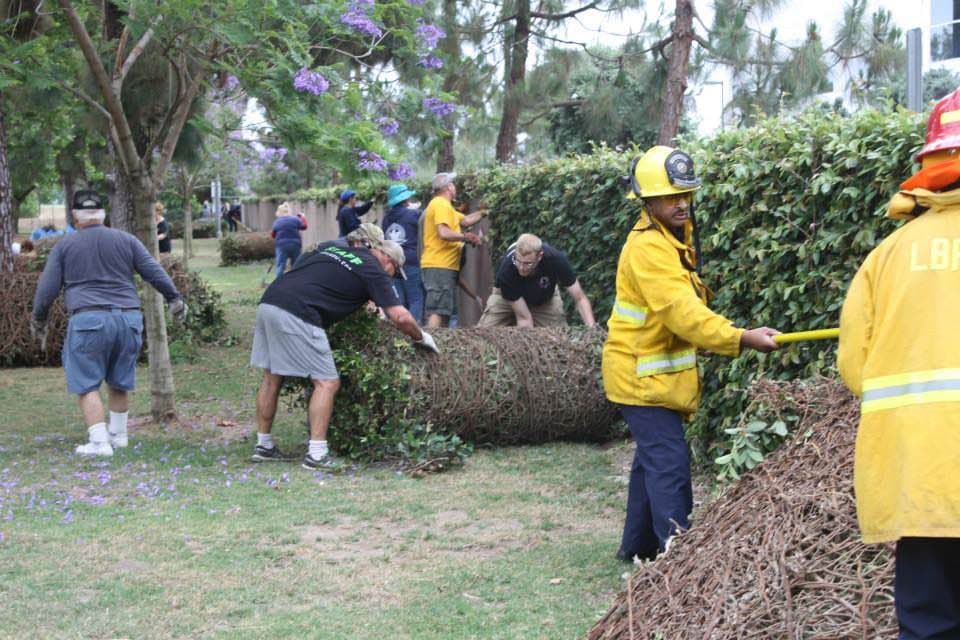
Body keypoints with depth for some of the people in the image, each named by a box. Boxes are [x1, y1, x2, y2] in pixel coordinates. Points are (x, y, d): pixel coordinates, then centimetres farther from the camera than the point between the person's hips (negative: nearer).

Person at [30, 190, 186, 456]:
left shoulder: (64, 246, 6)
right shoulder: (125, 240, 10)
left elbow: (47, 288, 5)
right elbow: (155, 272, 7)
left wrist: (39, 322, 16)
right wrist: (174, 298, 17)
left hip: (88, 319, -3)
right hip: (127, 318, 4)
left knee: (87, 385, 2)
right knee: (119, 382, 17)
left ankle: (99, 442, -6)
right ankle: (118, 434, 26)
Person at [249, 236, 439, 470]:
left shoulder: (332, 247, 25)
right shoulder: (373, 271, 4)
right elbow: (400, 317, -2)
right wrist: (421, 338, 16)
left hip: (268, 302, 8)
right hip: (296, 315, -8)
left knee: (272, 378, 18)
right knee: (327, 382, 0)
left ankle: (263, 445, 26)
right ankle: (317, 454, -4)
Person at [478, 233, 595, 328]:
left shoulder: (556, 259, -36)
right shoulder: (507, 270, -40)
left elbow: (580, 299, -26)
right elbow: (524, 318, -33)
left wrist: (591, 328, -40)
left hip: (545, 298, 1)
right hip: (507, 297, -1)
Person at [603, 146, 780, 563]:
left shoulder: (674, 236, 9)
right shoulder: (648, 247, -24)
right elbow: (682, 312, -32)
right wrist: (743, 339, -38)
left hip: (658, 372, 10)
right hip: (641, 375, -10)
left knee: (652, 458, 18)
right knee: (669, 464, -14)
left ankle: (637, 546, 30)